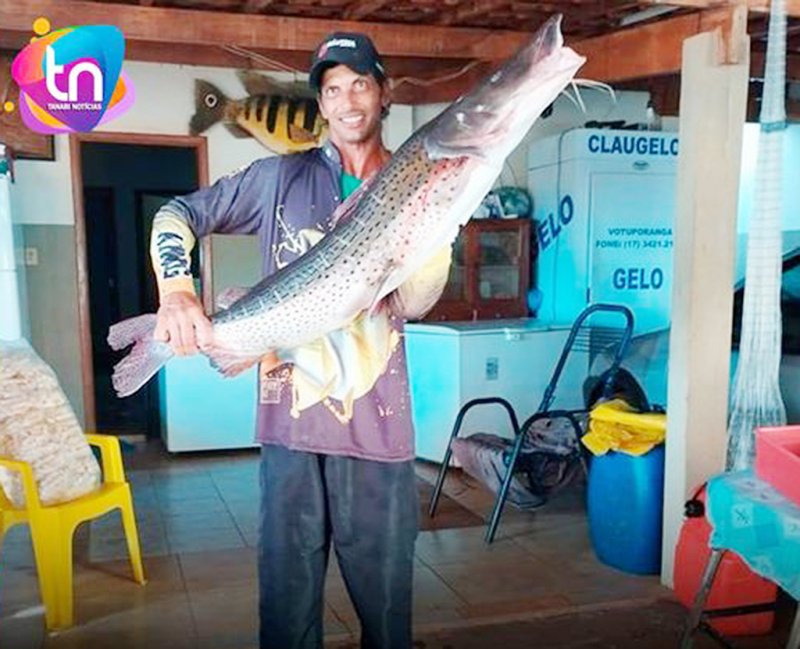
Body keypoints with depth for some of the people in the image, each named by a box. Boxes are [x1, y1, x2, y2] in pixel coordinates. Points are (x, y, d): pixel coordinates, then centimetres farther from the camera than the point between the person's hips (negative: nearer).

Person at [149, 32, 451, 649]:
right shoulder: (282, 177, 5)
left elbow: (412, 304, -2)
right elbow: (178, 214, 7)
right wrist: (177, 291, -10)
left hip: (377, 418, 1)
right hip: (291, 412, -1)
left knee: (385, 587, 10)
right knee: (288, 584, 9)